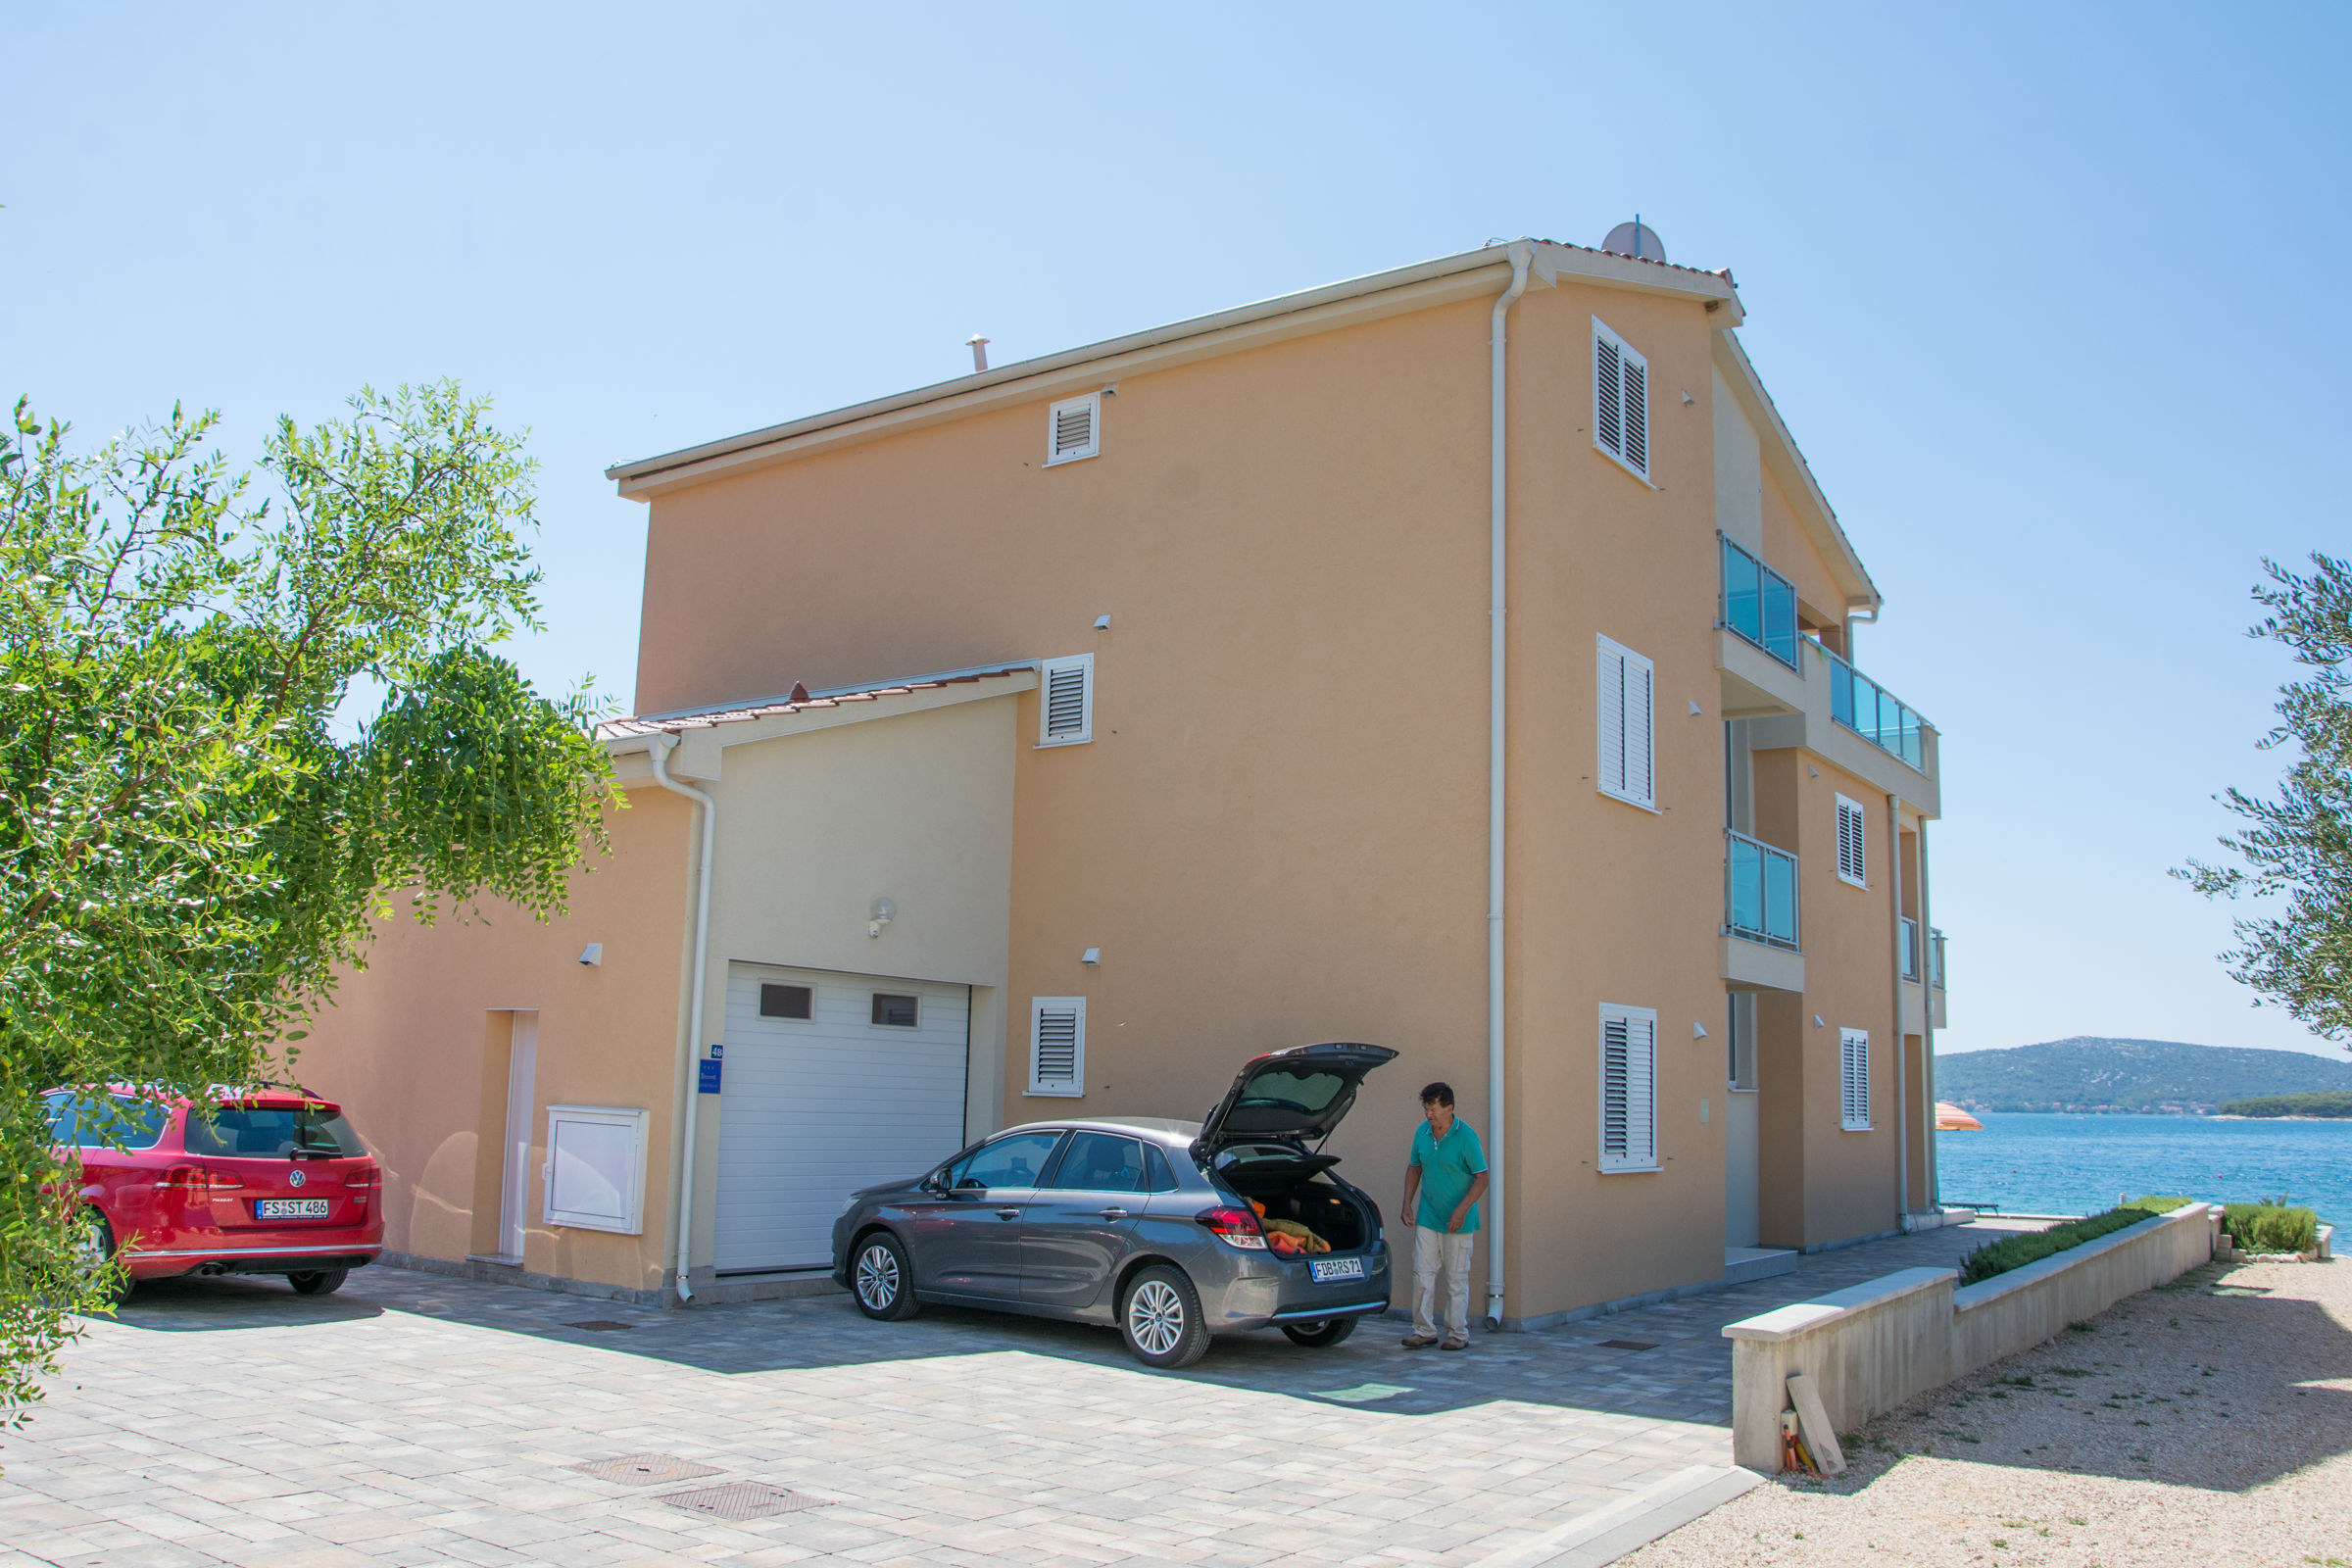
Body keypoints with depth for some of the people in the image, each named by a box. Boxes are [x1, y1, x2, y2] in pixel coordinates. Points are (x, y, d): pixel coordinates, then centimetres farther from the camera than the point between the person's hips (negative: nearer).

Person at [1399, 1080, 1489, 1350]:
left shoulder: (1466, 1136, -13)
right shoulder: (1422, 1132, 2)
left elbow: (1481, 1178, -12)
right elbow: (1414, 1168, 15)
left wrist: (1462, 1210, -21)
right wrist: (1407, 1203, 5)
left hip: (1457, 1220, -5)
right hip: (1427, 1216, 5)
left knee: (1456, 1277, 2)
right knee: (1422, 1273, 2)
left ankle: (1458, 1334, 12)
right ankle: (1424, 1330, 10)